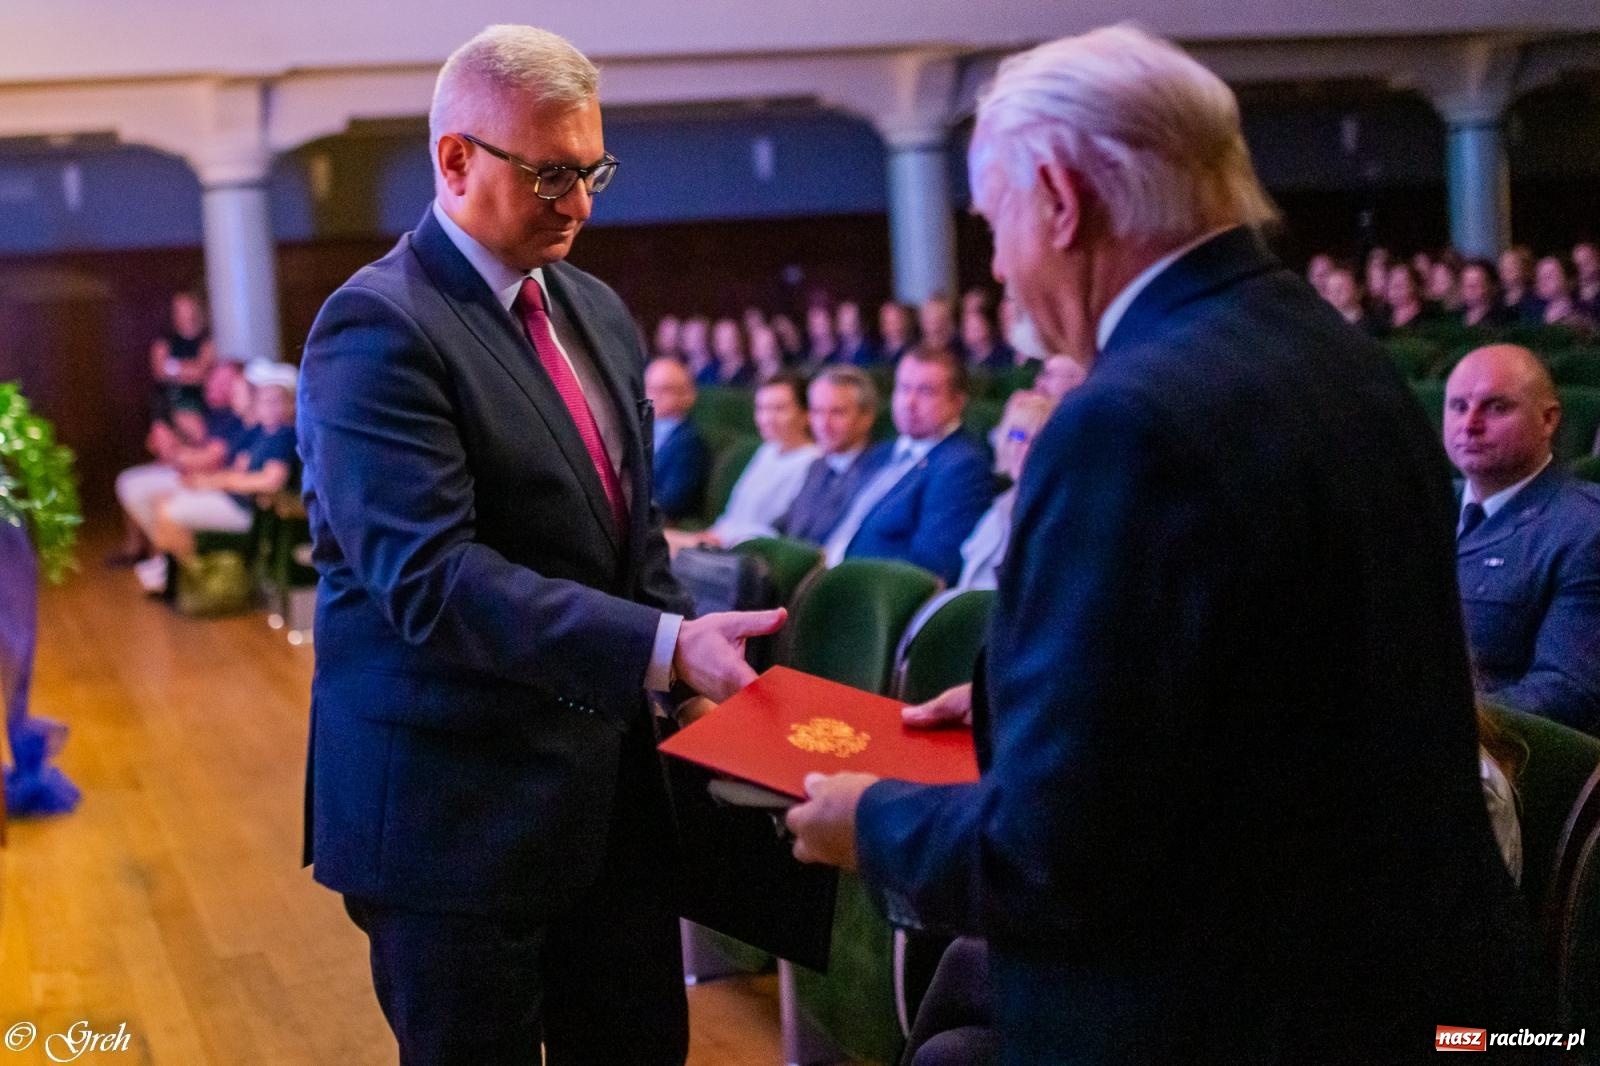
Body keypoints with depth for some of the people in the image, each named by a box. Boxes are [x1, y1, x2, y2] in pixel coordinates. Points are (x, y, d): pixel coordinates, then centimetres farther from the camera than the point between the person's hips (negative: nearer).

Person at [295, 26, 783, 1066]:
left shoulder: (596, 309, 11)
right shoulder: (378, 329, -16)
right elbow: (429, 577, -26)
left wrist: (691, 663, 6)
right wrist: (664, 647, -31)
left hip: (609, 777, 8)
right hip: (459, 801, -7)